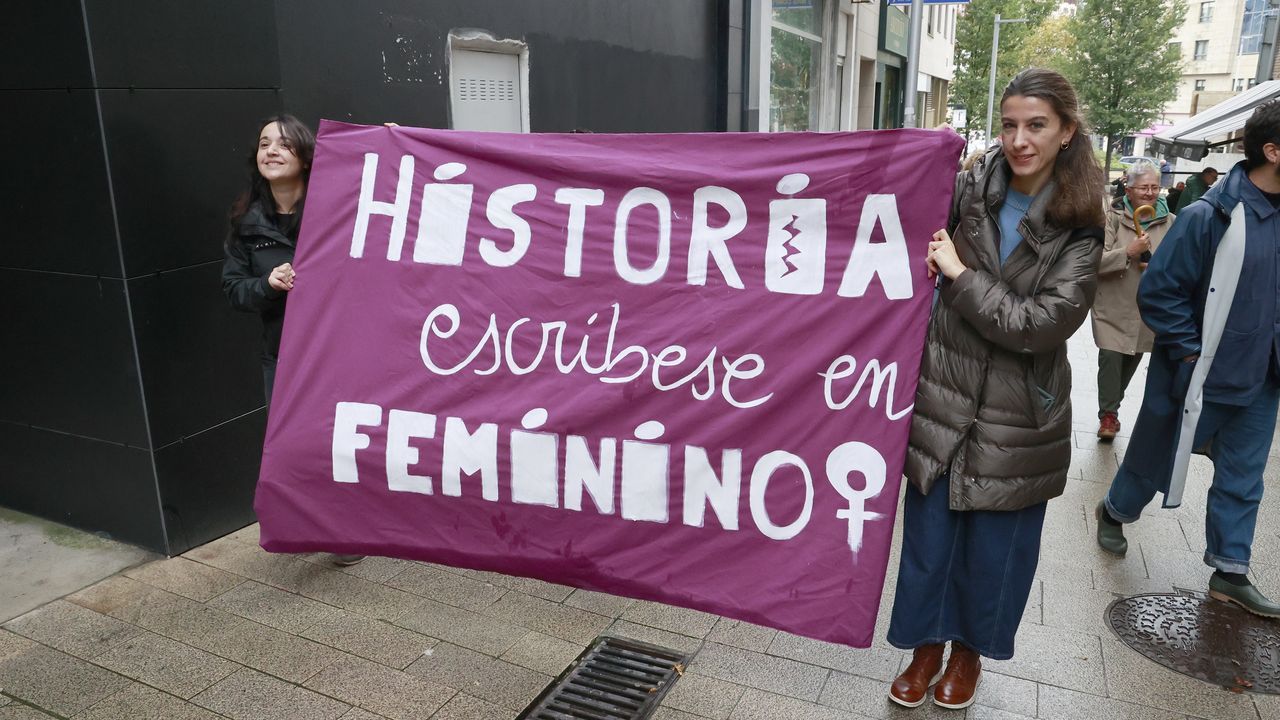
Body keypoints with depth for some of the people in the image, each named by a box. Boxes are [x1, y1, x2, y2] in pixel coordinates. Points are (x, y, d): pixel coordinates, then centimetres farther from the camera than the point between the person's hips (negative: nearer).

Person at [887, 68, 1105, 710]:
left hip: (1015, 416, -1)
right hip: (941, 397, 1)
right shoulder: (967, 192, -3)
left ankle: (970, 648, 38)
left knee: (994, 544, 13)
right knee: (928, 532, 10)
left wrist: (960, 274, -16)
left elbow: (1040, 325, -16)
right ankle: (926, 645, 32)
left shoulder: (1079, 228, -7)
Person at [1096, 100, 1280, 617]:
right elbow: (1158, 291, -19)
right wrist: (1194, 352, -16)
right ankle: (1114, 512, 39)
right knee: (1155, 459, 14)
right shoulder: (1210, 217, -19)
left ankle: (1230, 572, 26)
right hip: (1201, 376, -6)